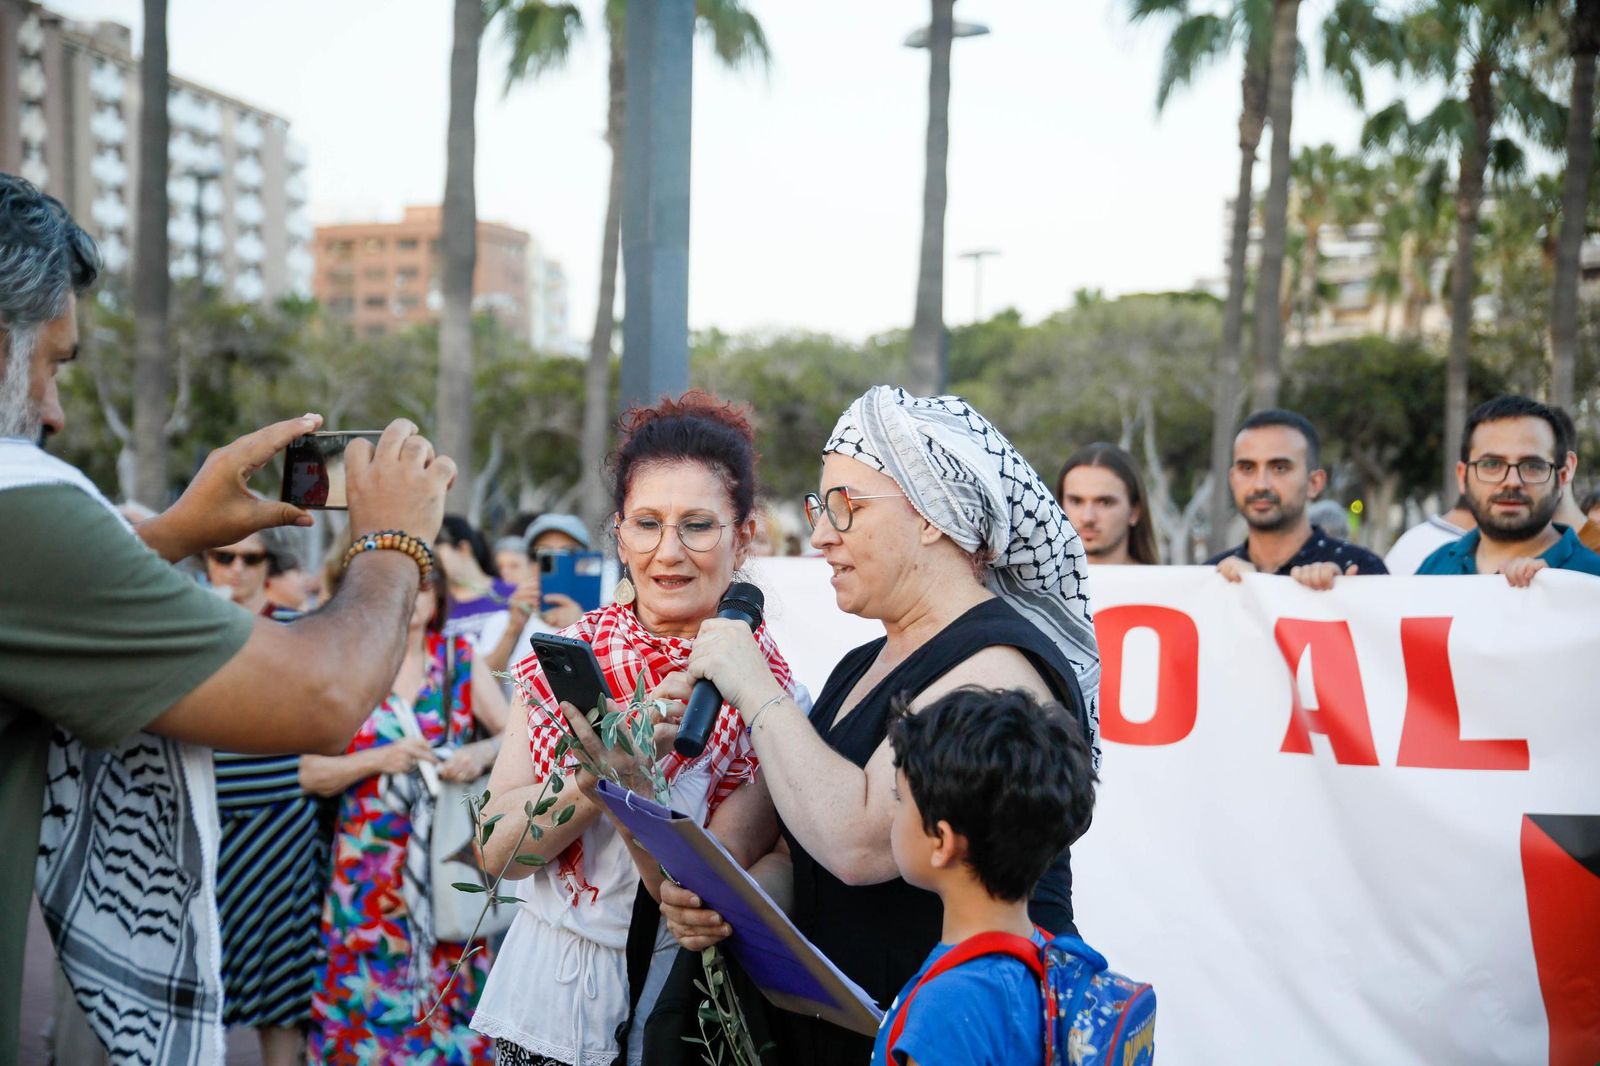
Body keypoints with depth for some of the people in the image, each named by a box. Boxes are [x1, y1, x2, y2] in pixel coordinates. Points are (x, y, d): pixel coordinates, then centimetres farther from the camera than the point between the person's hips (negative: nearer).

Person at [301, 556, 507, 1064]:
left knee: (450, 993, 2)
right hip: (369, 868, -1)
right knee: (370, 997, 1)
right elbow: (311, 774, 0)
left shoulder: (460, 658, 6)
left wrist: (483, 752, -16)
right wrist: (378, 759, -15)